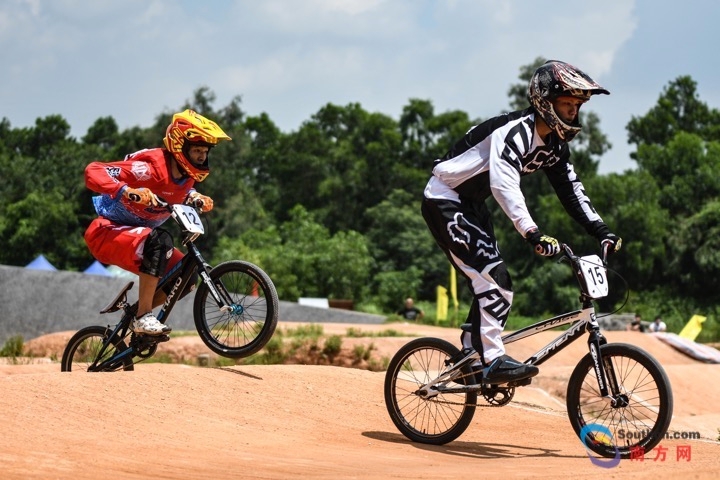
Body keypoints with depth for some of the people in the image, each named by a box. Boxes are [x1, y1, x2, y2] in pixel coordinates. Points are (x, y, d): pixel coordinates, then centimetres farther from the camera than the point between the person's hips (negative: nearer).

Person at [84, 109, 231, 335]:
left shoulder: (185, 175, -2)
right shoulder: (152, 167, -27)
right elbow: (93, 172, -33)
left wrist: (196, 198, 0)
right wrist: (127, 191, -48)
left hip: (136, 235, 9)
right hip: (106, 233, -9)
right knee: (159, 241, -36)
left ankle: (133, 313, 16)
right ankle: (143, 317, -32)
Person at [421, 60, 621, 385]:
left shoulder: (554, 145, 3)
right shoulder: (516, 131, -27)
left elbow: (571, 190, 5)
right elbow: (505, 186, -40)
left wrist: (602, 232, -7)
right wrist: (533, 234, -50)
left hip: (472, 205, 10)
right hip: (444, 201, -10)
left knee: (491, 285, 9)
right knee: (493, 275, -20)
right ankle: (493, 360, -20)